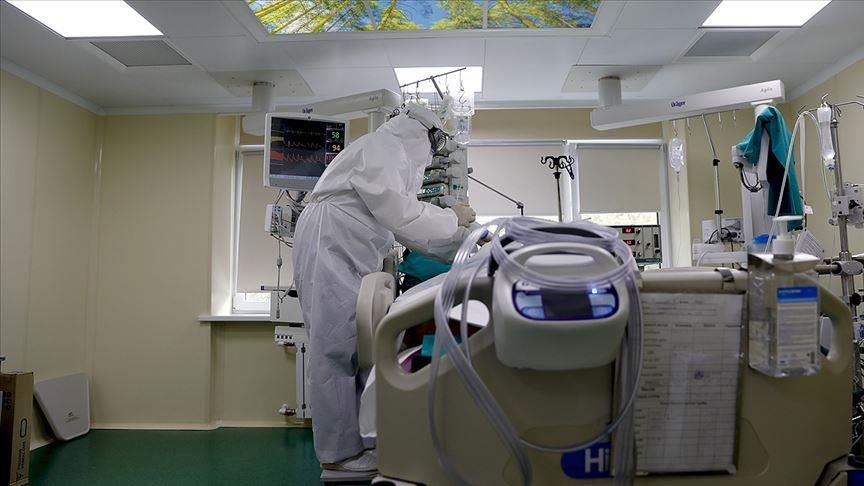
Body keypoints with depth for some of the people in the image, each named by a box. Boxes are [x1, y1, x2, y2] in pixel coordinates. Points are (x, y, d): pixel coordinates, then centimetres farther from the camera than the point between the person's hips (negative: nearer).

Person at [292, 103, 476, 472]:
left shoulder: (395, 157, 20)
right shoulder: (382, 146, -11)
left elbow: (398, 220, 17)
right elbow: (398, 213, -21)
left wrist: (458, 241, 11)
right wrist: (452, 219, -7)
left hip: (350, 257, 10)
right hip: (329, 249, -10)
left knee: (355, 347, 7)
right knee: (336, 349, -8)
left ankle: (355, 438, 15)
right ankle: (339, 451, -1)